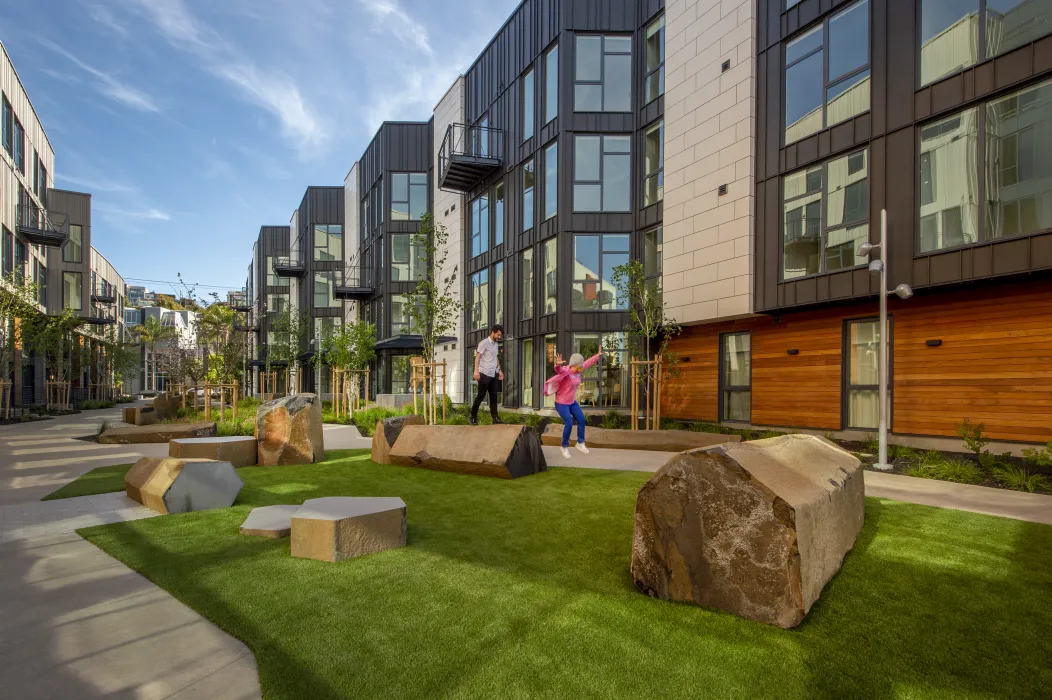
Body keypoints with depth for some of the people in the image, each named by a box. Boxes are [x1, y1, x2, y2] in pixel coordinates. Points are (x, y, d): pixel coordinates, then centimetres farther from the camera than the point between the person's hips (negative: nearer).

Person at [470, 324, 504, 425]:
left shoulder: (496, 344, 15)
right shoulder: (484, 343, -9)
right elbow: (477, 357, -14)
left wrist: (499, 370, 17)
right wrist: (476, 371, -23)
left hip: (493, 375, 8)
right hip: (484, 374, -8)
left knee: (494, 396, 5)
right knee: (480, 396, -2)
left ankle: (495, 417, 7)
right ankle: (473, 417, 9)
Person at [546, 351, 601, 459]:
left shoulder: (578, 370, -3)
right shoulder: (566, 371, -26)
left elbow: (588, 362, 15)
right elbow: (560, 370, -51)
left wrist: (597, 355, 28)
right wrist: (558, 365, -75)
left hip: (572, 402, 8)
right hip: (561, 403, -8)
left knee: (581, 420, 8)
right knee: (569, 424, -12)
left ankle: (580, 443, 27)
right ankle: (565, 447, 10)